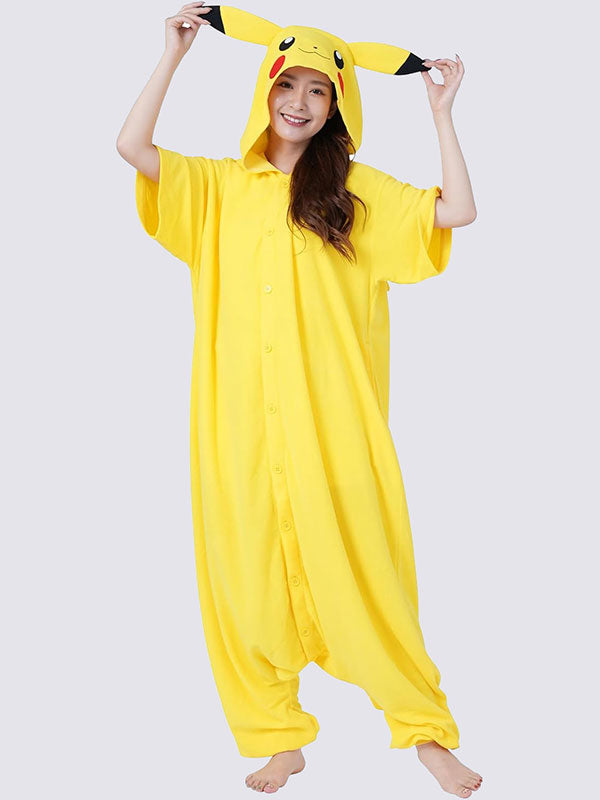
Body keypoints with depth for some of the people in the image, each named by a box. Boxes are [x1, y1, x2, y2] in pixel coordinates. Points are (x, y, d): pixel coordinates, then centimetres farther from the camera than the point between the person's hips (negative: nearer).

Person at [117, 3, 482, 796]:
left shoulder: (356, 188, 9)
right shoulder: (219, 185, 13)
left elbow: (458, 210, -1)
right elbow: (132, 146, 1)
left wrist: (441, 110, 0)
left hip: (332, 416, -2)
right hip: (244, 418, 2)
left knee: (356, 560, -3)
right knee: (250, 566, 4)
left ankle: (424, 726, 11)